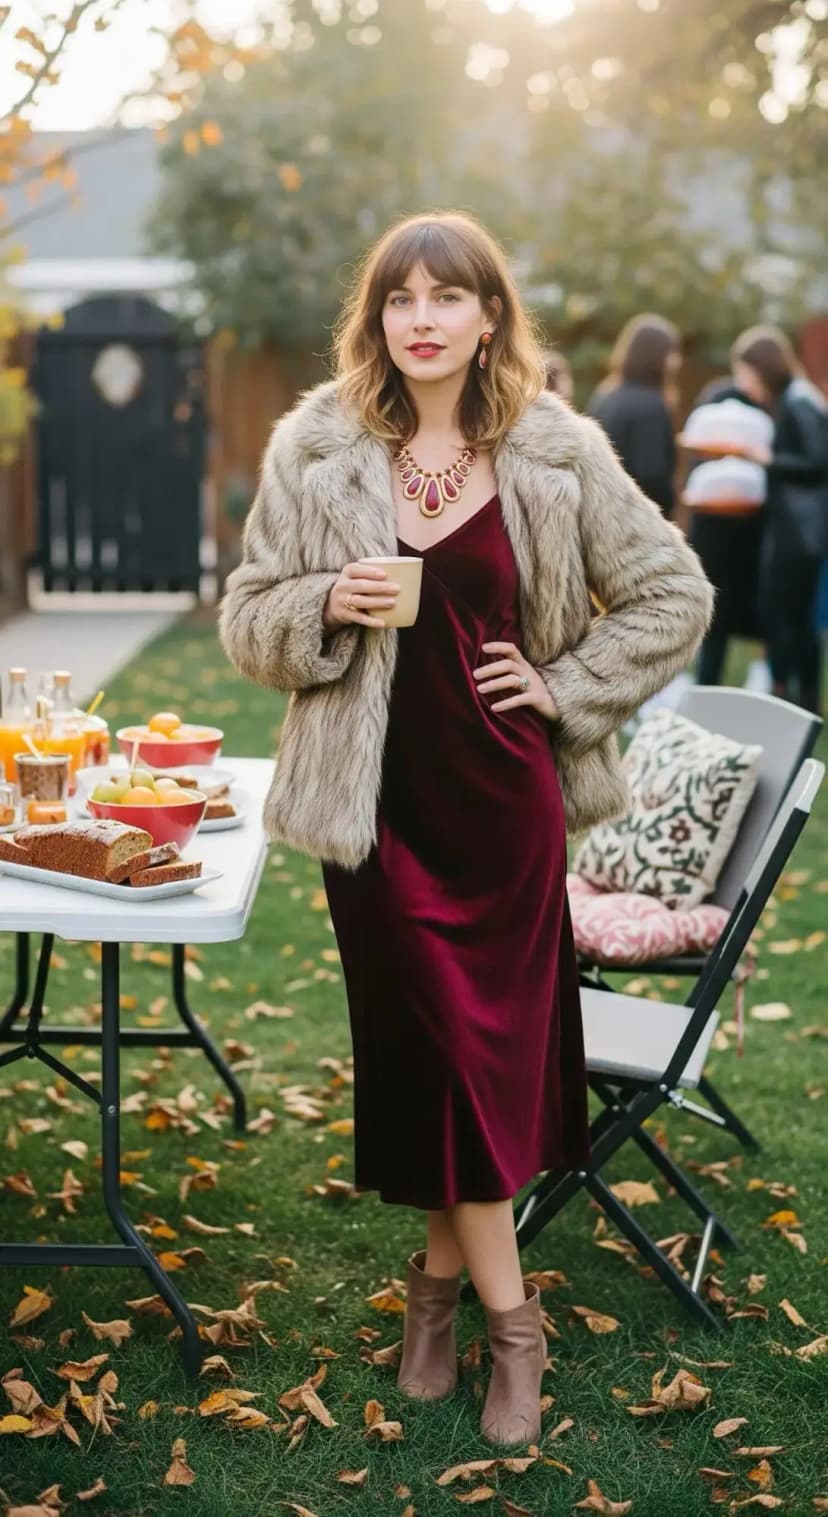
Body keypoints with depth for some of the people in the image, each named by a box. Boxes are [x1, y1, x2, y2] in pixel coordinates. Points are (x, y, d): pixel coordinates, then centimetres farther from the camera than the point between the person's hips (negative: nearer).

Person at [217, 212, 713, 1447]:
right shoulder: (314, 450, -2)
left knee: (490, 1042, 6)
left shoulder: (557, 453, -3)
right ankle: (509, 1316, 18)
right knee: (437, 1042, 5)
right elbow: (249, 622, 2)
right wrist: (327, 606, -18)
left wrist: (565, 686, -3)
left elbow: (673, 596, 4)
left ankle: (442, 1270, 27)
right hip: (378, 796, 0)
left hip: (503, 793, 0)